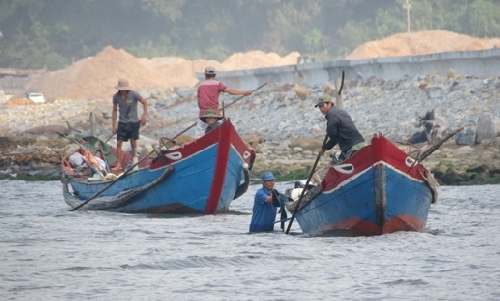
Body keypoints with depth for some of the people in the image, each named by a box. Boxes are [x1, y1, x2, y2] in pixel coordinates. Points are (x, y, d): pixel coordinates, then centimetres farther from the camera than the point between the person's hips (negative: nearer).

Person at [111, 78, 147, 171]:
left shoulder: (134, 94, -12)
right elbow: (114, 110, 5)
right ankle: (119, 165, -3)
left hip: (134, 122, -2)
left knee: (133, 143, 3)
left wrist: (144, 116, -8)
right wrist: (114, 125, 4)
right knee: (118, 143, -6)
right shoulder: (116, 96, -4)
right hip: (122, 122, 2)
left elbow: (144, 102, 0)